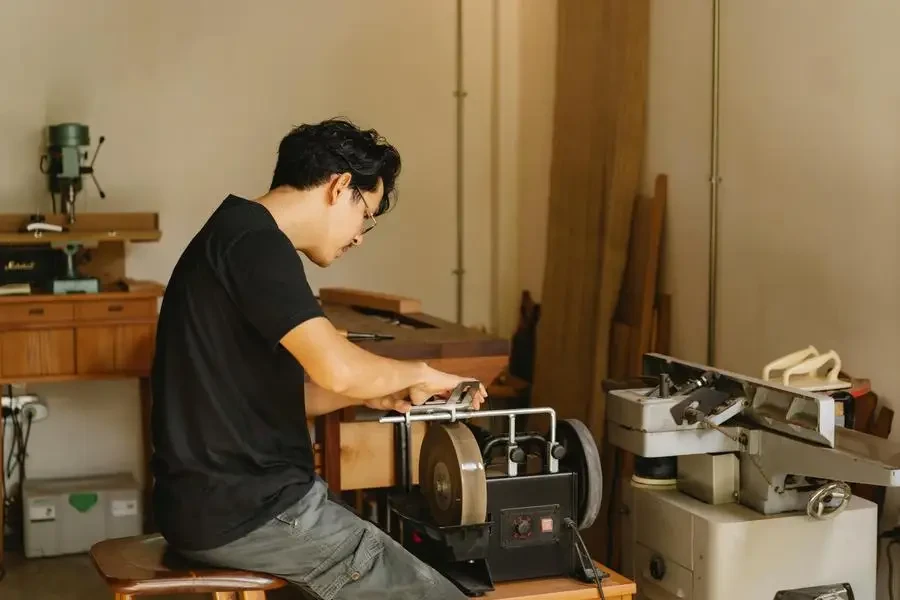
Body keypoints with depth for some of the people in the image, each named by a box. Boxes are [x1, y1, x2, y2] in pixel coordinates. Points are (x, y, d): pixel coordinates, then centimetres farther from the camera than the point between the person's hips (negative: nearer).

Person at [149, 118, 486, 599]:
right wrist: (418, 373, -9)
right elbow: (335, 368, -28)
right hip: (244, 510, -11)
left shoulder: (237, 236, 16)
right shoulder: (255, 240, -16)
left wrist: (369, 395, 9)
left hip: (220, 496, 11)